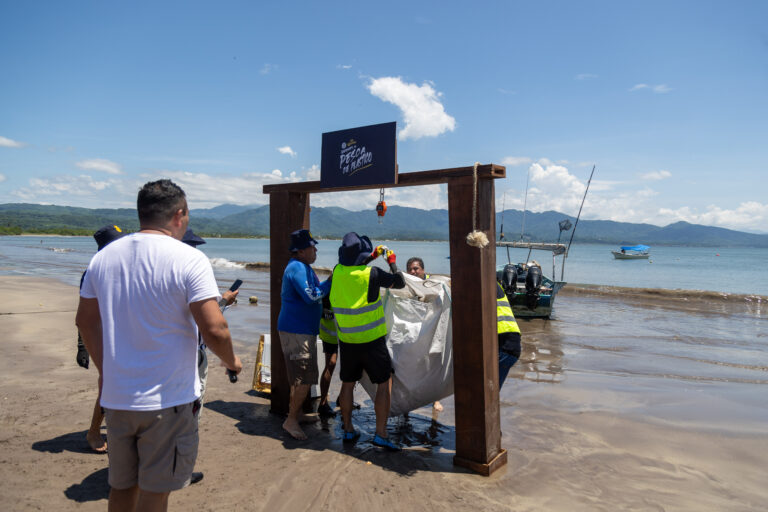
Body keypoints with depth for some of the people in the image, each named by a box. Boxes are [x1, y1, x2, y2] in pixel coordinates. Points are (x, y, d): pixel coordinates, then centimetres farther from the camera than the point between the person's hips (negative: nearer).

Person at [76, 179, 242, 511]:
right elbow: (214, 330, -22)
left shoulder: (104, 257, 3)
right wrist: (232, 362, -2)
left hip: (116, 397, 6)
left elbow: (85, 321, 13)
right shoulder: (189, 260, -16)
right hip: (167, 400, -5)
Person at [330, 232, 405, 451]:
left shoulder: (338, 272, -3)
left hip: (346, 340, 5)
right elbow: (400, 283, -6)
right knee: (384, 383, 7)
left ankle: (348, 430, 26)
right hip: (371, 339, -5)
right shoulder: (372, 274, -17)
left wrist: (372, 257, 21)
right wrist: (392, 262, 8)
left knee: (348, 384, 16)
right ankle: (381, 434, 7)